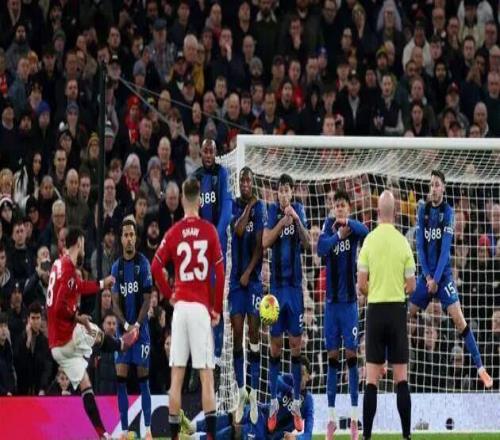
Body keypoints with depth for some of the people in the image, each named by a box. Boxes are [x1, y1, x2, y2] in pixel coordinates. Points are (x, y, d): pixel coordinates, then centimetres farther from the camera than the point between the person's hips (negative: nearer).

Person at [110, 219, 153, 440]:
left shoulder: (143, 264, -4)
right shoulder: (116, 267, 6)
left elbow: (147, 299, -5)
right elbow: (115, 302, 4)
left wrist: (137, 325, -14)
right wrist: (125, 325, -11)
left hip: (141, 329, -3)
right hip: (122, 329, 3)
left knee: (143, 378, -3)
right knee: (120, 378, -2)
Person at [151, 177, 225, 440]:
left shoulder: (173, 232, 2)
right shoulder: (210, 231, -1)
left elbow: (155, 267, -3)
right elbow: (220, 272, -3)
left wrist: (169, 295, 10)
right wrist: (217, 309, 5)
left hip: (180, 306, 1)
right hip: (202, 307, -1)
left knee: (176, 375, 5)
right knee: (207, 375, -2)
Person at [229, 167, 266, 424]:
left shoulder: (260, 207, -2)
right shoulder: (235, 206, 4)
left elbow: (260, 245, -6)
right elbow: (238, 230, -15)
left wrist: (249, 272, -12)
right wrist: (248, 207, -11)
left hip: (254, 279, -2)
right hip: (236, 278, 2)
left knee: (253, 333, -6)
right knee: (237, 335, -1)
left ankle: (254, 393, -3)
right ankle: (241, 392, 4)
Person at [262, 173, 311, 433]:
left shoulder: (298, 210, 1)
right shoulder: (272, 211, -2)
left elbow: (308, 242, -11)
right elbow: (265, 242, -16)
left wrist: (297, 220, -27)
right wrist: (282, 222, -29)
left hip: (295, 285, 1)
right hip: (276, 284, -1)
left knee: (296, 344, 2)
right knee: (275, 344, 3)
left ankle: (297, 405, 7)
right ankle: (273, 404, 8)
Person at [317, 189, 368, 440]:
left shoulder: (353, 228, -3)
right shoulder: (329, 225, 3)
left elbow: (366, 233, -25)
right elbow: (321, 247, -14)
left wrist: (347, 223, -27)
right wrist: (338, 235, -23)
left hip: (349, 300, -2)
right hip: (331, 299, 2)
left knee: (351, 354, -3)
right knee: (332, 356, 5)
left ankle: (355, 416, -1)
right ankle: (331, 416, 9)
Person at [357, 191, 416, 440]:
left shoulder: (369, 241, -5)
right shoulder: (403, 243, -4)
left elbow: (361, 285, -4)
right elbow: (411, 286, -1)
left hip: (375, 310, 0)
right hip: (397, 310, 0)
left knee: (371, 379, 2)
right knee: (401, 377, 3)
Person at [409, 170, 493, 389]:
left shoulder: (448, 212, -9)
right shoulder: (423, 210, 4)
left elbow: (445, 247, -13)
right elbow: (420, 245, 3)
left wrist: (436, 278, -17)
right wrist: (427, 275, -6)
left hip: (443, 274, -4)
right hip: (426, 274, 4)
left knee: (459, 319, -14)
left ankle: (480, 367, -14)